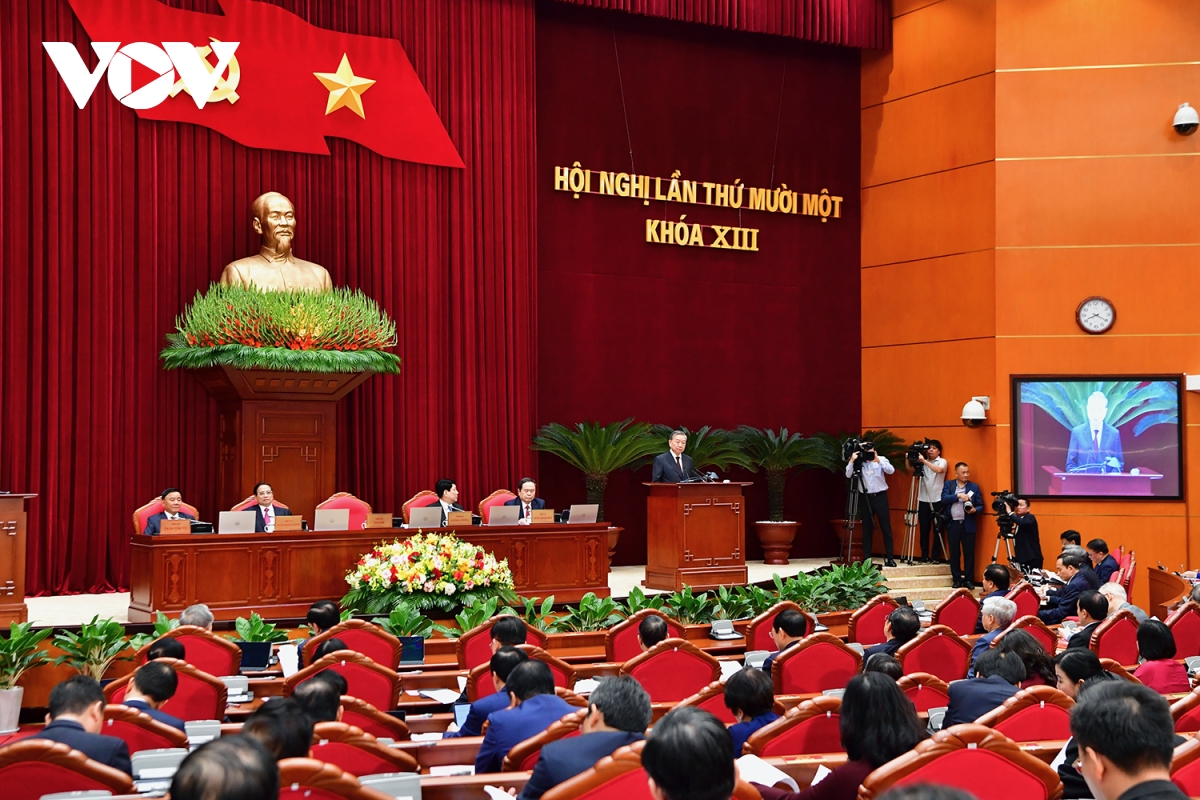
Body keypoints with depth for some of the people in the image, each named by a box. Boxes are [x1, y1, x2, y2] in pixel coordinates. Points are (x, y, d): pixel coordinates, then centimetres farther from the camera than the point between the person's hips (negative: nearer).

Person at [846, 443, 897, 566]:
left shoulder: (881, 459, 1)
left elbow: (891, 470, -13)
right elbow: (848, 475, -7)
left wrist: (878, 460, -24)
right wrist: (851, 461, -19)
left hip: (880, 496, -1)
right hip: (865, 498, 1)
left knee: (886, 528, 0)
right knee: (867, 529, 5)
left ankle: (890, 558, 3)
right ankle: (866, 558, 9)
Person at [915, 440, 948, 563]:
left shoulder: (942, 461, -1)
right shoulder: (922, 462, 10)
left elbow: (939, 470, -22)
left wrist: (924, 461, -27)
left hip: (937, 501, -3)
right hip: (923, 500, 3)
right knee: (924, 529, 4)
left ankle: (935, 556, 8)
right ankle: (924, 556, 9)